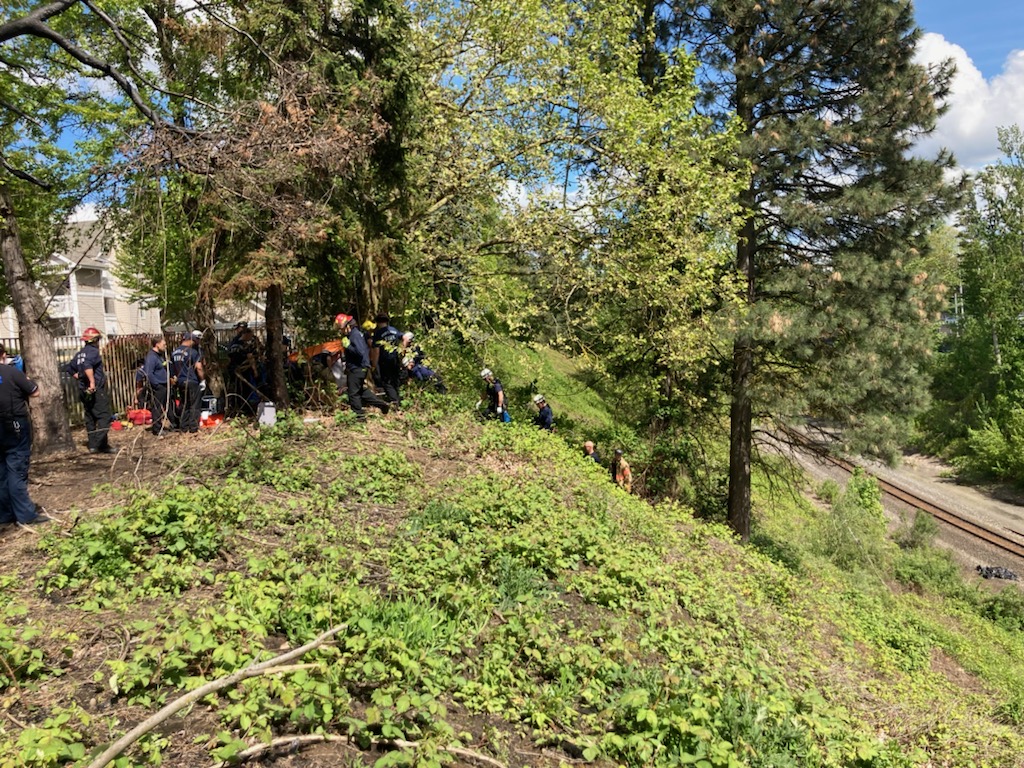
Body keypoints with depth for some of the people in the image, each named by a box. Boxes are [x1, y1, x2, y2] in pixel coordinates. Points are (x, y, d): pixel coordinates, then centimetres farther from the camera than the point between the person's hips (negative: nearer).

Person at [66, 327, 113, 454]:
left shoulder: (79, 353, 15)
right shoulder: (93, 351, -11)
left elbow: (69, 368, 21)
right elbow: (87, 365, -28)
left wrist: (79, 378, 20)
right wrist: (92, 382, -29)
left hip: (84, 390, 9)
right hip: (96, 390, -9)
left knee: (90, 418, 12)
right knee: (104, 416, -9)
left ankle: (92, 445, 15)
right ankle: (101, 444, -17)